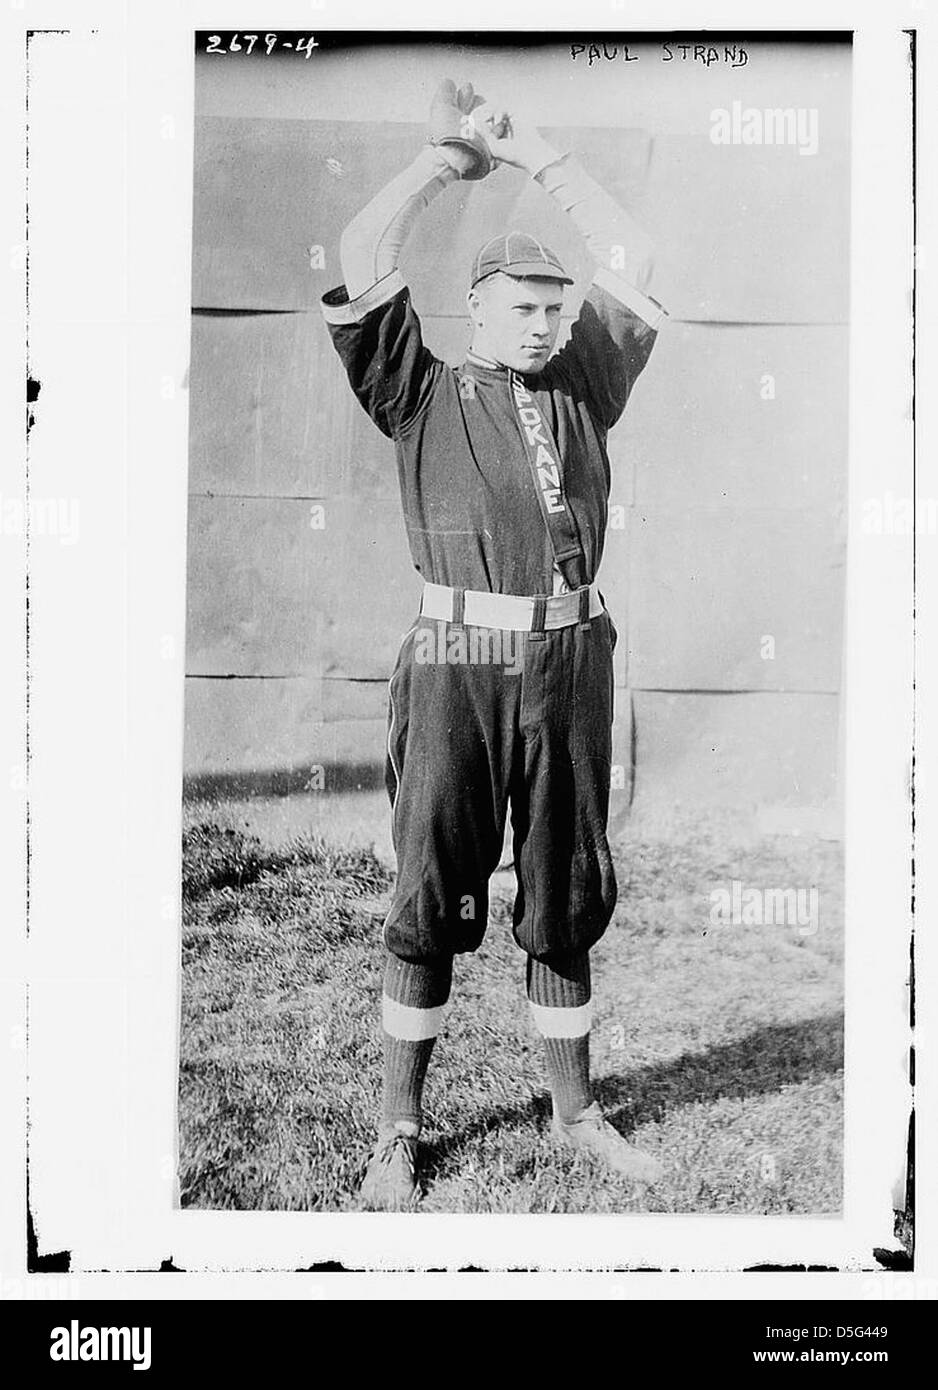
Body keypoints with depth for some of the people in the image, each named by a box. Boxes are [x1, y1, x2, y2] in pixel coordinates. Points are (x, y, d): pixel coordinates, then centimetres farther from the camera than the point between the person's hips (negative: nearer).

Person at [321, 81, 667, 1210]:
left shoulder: (582, 389, 17)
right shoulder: (422, 395, 8)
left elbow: (629, 261, 17)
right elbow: (361, 261, 0)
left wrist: (532, 152, 19)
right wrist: (449, 156, 9)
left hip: (570, 663, 4)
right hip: (457, 664, -3)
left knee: (567, 895, 11)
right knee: (432, 895, 1)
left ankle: (574, 1109, 25)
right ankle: (397, 1129, 14)